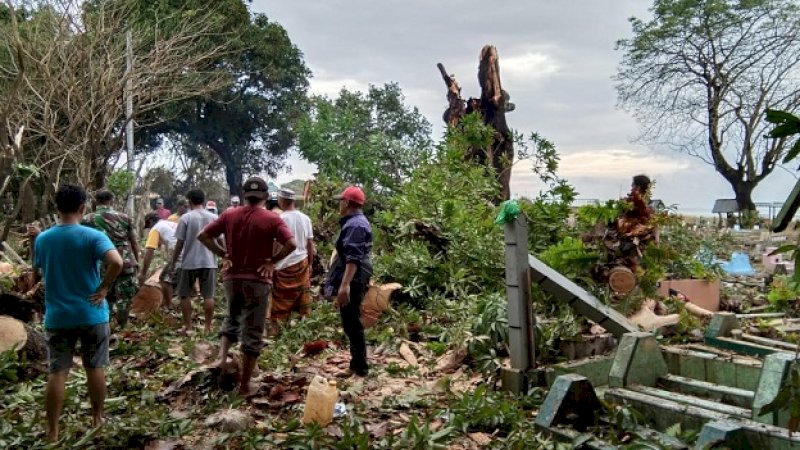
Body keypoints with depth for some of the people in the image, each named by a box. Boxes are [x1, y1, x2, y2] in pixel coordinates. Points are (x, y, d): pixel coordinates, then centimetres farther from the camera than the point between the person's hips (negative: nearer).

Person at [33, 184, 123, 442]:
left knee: (57, 373, 7)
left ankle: (52, 432, 11)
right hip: (91, 314, -2)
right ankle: (97, 419, 26)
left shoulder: (42, 239, 0)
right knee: (95, 368, 13)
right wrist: (104, 287, -16)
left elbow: (39, 271, 13)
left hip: (57, 316, 2)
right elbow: (116, 262, -27)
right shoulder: (93, 236, -13)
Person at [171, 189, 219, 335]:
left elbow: (180, 243, -5)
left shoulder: (186, 218, -7)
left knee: (185, 295, 12)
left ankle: (188, 326, 14)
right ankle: (208, 327, 9)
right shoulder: (214, 218, 1)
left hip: (189, 262, -2)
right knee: (208, 296, 6)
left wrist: (173, 262, 5)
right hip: (209, 262, 2)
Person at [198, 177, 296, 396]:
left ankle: (222, 356, 7)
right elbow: (291, 244, -20)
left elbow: (203, 235, 3)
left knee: (232, 316, 28)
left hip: (232, 278, 3)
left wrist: (223, 254, 5)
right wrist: (272, 260, -9)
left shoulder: (229, 215, 2)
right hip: (257, 280, -3)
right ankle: (245, 384, 11)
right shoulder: (271, 219, -9)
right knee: (252, 332, 5)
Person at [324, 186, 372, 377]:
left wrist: (344, 285, -31)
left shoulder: (354, 225, -17)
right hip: (355, 280, 11)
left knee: (352, 323, -5)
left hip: (352, 281, -11)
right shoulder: (357, 222, 16)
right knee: (351, 323, 16)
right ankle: (357, 364, 25)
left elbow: (353, 258, -26)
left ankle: (360, 367, 3)